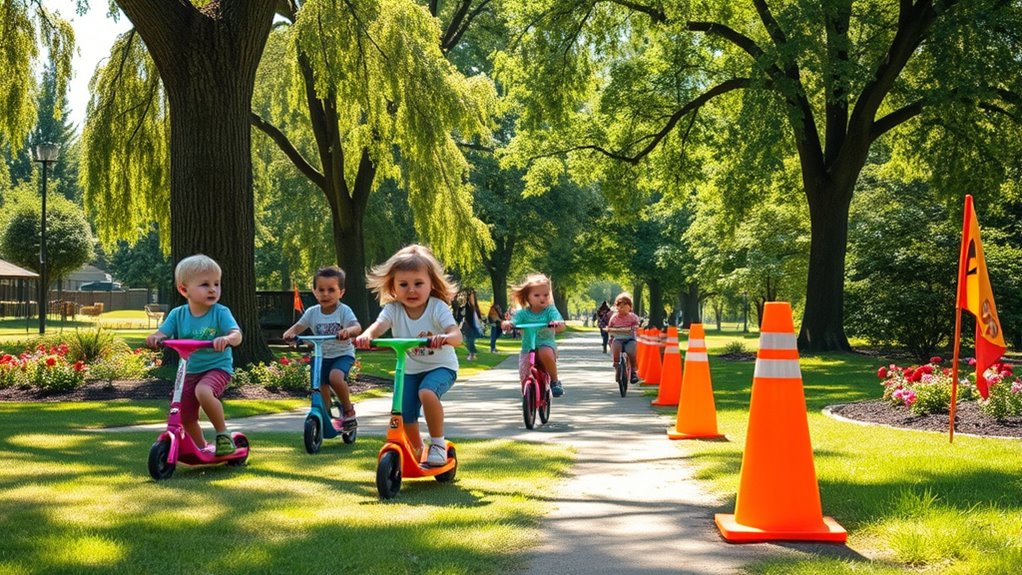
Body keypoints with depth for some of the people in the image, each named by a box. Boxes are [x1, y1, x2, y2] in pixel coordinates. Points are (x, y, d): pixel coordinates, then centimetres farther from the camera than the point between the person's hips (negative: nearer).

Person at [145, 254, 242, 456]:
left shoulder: (220, 312, -11)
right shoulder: (178, 314, -1)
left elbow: (236, 335, -23)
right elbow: (162, 333, -6)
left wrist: (227, 339, -47)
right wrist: (154, 338, -31)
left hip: (217, 368, -5)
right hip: (190, 371, 5)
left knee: (203, 391, -35)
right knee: (186, 417, 7)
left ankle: (223, 433, -14)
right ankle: (201, 450, 33)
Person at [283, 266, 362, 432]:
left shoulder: (344, 311, -13)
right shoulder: (312, 312, -1)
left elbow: (357, 327, -27)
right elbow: (298, 326, -5)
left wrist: (348, 331, -51)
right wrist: (290, 333, -29)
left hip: (343, 354, -5)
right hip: (322, 356, 5)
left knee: (336, 377, -31)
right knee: (321, 388, 0)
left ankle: (348, 410, -8)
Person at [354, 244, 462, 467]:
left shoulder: (438, 308, -17)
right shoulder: (393, 309, -9)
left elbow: (457, 334, -31)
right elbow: (378, 325, -27)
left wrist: (445, 338, -56)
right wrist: (366, 336, -51)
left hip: (440, 366, -4)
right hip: (410, 369, 4)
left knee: (427, 392, -34)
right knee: (404, 414, -7)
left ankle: (438, 443, -13)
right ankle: (416, 448, 27)